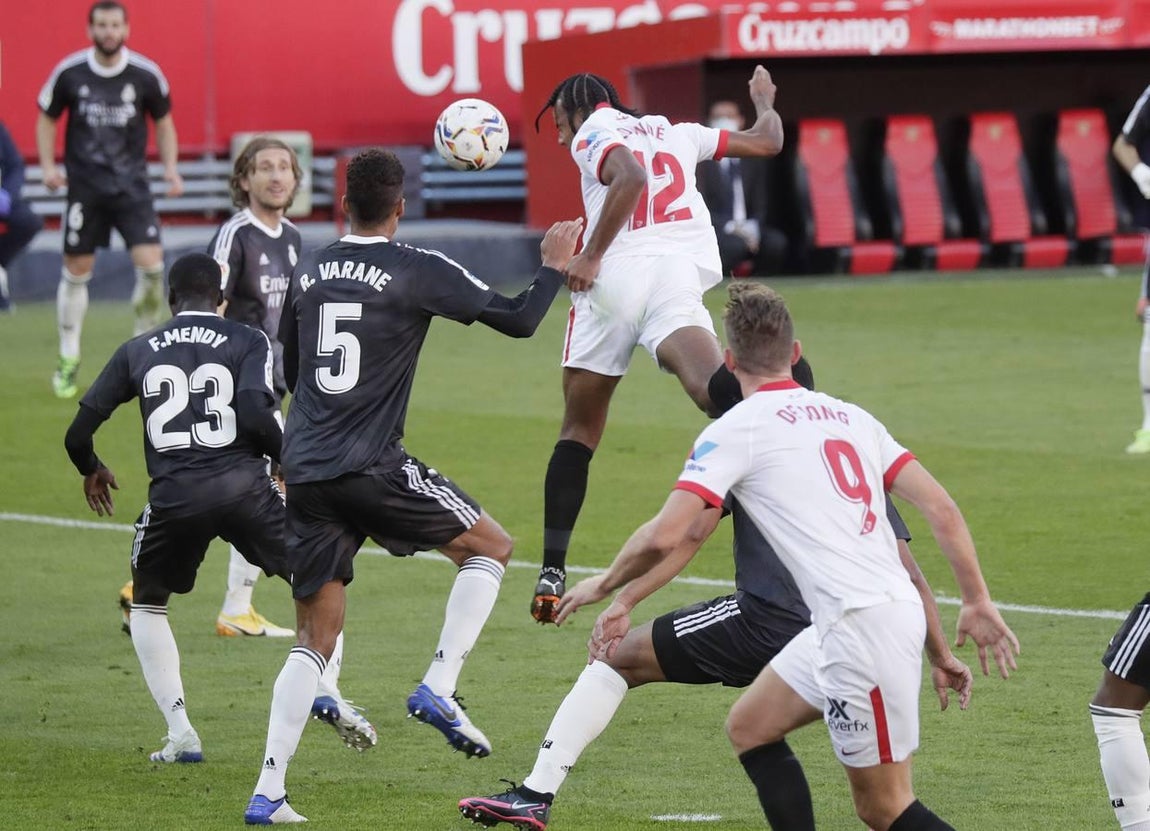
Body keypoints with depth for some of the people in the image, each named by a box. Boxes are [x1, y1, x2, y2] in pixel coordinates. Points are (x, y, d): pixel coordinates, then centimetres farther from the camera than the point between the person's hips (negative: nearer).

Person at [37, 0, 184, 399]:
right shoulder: (68, 73, -5)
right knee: (76, 272, 3)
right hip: (84, 184, 0)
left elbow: (163, 122, 11)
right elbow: (47, 118, 9)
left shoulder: (146, 75, -4)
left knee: (151, 263, -14)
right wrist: (48, 165, -3)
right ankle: (68, 359, 17)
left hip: (131, 184, 0)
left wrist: (170, 167, 0)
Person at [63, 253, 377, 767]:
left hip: (172, 497, 2)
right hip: (242, 487, -2)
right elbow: (255, 415, -11)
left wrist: (92, 471, 36)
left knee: (147, 607, 24)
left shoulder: (136, 352, 15)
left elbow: (78, 434, 14)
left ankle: (179, 730, 10)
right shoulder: (248, 341, 7)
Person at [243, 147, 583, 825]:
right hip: (372, 467, -5)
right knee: (491, 546, 14)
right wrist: (555, 266, 17)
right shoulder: (418, 270, -4)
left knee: (316, 636, 11)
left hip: (304, 471, 5)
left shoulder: (309, 271, 13)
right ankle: (440, 688, -2)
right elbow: (518, 320, 0)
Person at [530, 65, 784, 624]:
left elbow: (629, 176, -10)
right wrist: (763, 101, 58)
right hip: (676, 277, 2)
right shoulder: (676, 133, 28)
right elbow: (767, 141, 37)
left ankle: (553, 572, 10)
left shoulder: (592, 134, 12)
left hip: (614, 277, -2)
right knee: (708, 383, -27)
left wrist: (591, 255, -7)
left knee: (579, 429, 14)